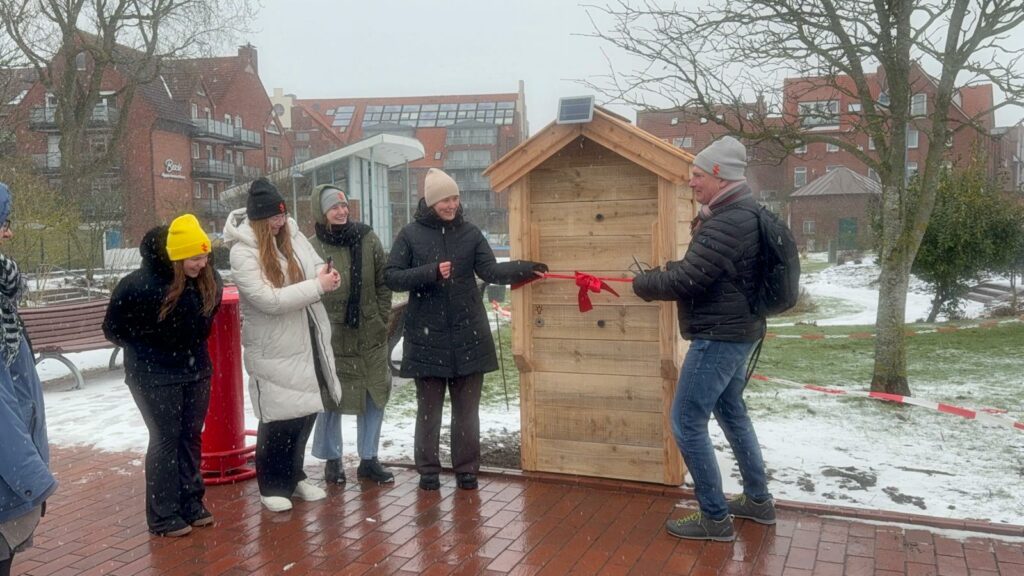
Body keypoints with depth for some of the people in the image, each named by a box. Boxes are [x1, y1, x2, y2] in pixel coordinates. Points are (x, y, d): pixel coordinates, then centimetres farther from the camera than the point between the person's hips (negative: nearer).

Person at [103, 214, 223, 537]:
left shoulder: (209, 281, -8)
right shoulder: (141, 284, -23)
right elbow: (113, 328, -8)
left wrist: (194, 345, 10)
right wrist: (146, 348, 1)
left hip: (196, 370, 5)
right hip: (154, 375, -5)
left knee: (191, 436, 11)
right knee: (166, 438, -1)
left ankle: (191, 504, 24)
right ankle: (163, 516, 10)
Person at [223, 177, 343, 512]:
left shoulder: (293, 235, 3)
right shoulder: (242, 252, -16)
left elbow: (316, 267, 9)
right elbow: (269, 299, -24)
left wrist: (328, 276, -16)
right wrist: (317, 285, -24)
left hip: (308, 343, 7)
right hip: (273, 350, -7)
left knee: (306, 412, 16)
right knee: (278, 420, 2)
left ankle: (295, 476, 34)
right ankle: (272, 487, 21)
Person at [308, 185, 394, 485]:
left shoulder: (368, 239, 1)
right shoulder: (312, 248, -9)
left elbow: (383, 283, 7)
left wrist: (382, 318, 3)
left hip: (371, 336, 3)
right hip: (331, 339, -3)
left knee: (375, 395, 9)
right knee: (331, 398, 6)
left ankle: (368, 459, 24)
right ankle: (332, 460, 25)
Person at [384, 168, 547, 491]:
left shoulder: (470, 233, 4)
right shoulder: (411, 235, -1)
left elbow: (491, 271, -6)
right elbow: (391, 277, -5)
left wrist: (526, 269, -24)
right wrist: (430, 272, -19)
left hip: (468, 336, 2)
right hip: (427, 338, -1)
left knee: (466, 409, 9)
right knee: (429, 408, 8)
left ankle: (467, 469, 19)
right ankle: (428, 470, 20)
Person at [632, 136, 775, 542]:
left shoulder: (727, 223, -25)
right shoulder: (743, 213, 10)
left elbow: (686, 279, -24)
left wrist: (642, 284, -8)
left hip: (718, 335, -11)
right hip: (737, 330, 11)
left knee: (687, 424, -3)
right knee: (731, 412, 22)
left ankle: (715, 518, 7)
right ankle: (758, 500, 35)